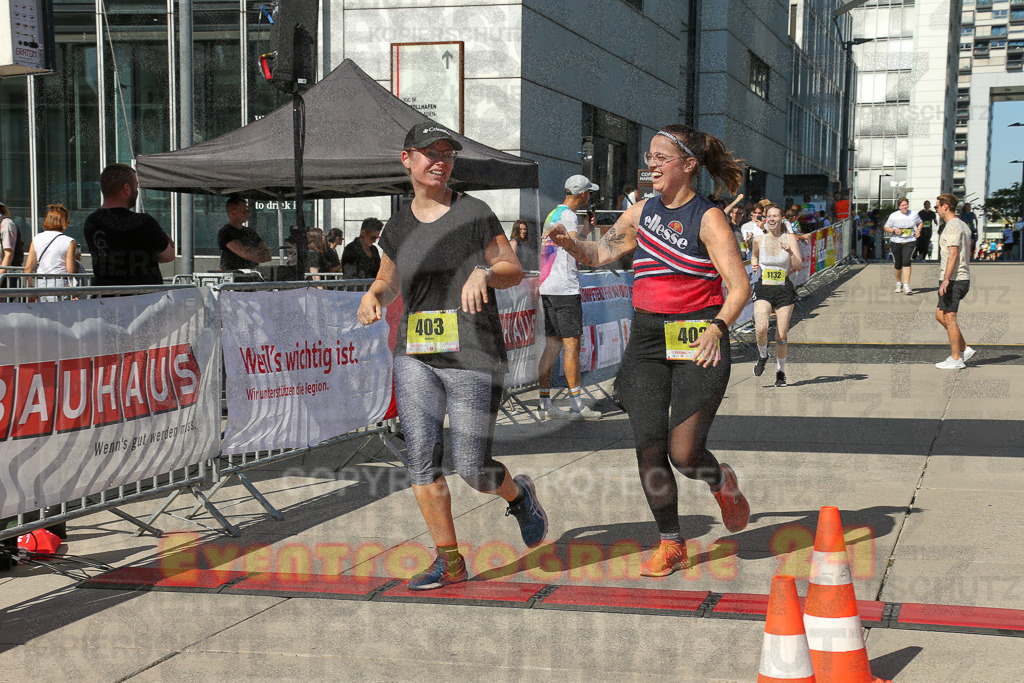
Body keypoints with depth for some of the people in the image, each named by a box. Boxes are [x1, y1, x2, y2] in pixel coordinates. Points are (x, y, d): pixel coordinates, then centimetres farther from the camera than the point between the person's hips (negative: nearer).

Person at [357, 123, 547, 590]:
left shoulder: (473, 214, -2)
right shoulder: (398, 226, 10)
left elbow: (514, 272, 2)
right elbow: (388, 281, 25)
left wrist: (485, 271, -19)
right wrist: (372, 297, 3)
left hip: (472, 358, -4)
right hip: (415, 358, 4)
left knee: (472, 468, -5)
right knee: (421, 455, -5)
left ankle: (519, 495, 30)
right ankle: (449, 561, 6)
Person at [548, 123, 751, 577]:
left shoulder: (708, 218, -5)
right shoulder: (643, 212, 11)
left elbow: (739, 285, -10)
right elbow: (599, 254, 18)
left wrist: (717, 328, -26)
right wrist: (569, 243, -3)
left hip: (697, 341, -5)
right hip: (646, 340, 5)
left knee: (684, 454, -10)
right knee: (649, 450, 0)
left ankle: (722, 482, 25)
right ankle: (670, 545, 15)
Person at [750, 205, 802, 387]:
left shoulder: (790, 239, -1)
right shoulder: (759, 240, 3)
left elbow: (799, 267, -6)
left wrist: (790, 252, -23)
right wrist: (754, 264, 2)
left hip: (784, 290, 0)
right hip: (763, 290, 0)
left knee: (781, 336, 0)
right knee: (761, 328, -22)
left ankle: (781, 372, 20)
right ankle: (762, 356, 9)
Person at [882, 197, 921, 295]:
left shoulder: (914, 214, 5)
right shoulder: (893, 216, 0)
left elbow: (920, 223, 23)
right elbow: (886, 227, 6)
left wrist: (918, 230, 3)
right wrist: (894, 231, -13)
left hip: (910, 242, -1)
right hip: (896, 242, 1)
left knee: (906, 262, -19)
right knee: (897, 265, 9)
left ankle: (906, 286, -19)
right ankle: (899, 283, 35)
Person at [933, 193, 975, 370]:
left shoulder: (953, 227, -14)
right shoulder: (963, 225, 17)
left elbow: (953, 254, -22)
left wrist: (946, 279, -25)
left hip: (953, 280, -10)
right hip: (963, 279, 10)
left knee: (949, 318, -4)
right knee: (940, 315, 15)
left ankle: (956, 359, 0)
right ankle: (964, 349, 15)